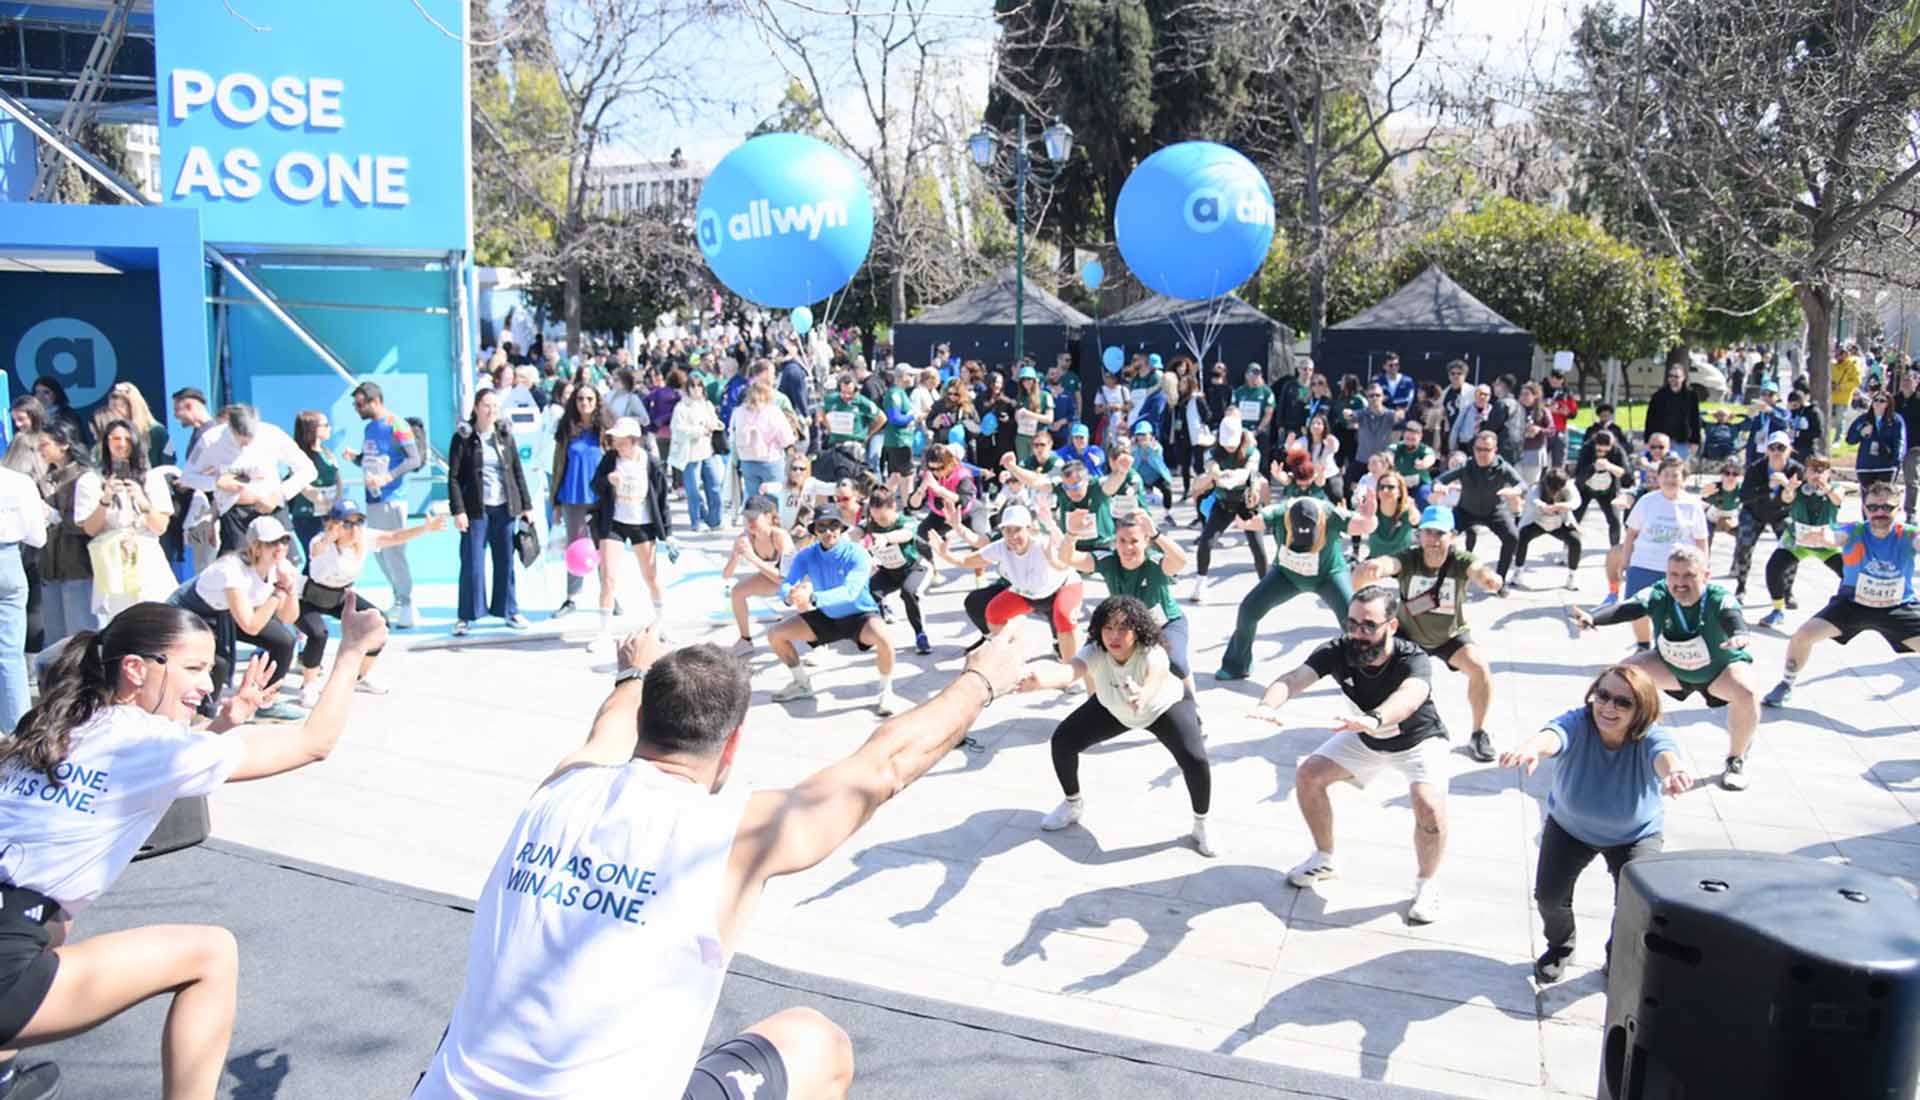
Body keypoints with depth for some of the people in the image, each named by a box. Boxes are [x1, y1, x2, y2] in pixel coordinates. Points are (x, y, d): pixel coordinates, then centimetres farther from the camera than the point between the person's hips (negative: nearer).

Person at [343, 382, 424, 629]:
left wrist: (388, 477, -25)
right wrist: (354, 457, 1)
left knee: (394, 553, -7)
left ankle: (408, 606, 1)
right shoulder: (369, 428, 15)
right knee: (379, 554, 12)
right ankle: (399, 600, 24)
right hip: (372, 500, 8)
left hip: (391, 500, -8)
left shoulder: (396, 426, -10)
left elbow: (415, 459, -16)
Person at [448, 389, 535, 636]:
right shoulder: (463, 437, -2)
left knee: (505, 561, 9)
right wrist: (458, 511, -12)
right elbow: (453, 477, -4)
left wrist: (526, 505, 8)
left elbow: (518, 472, 11)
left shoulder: (505, 435, 8)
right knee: (472, 563, -2)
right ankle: (466, 616, 8)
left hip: (505, 508, 3)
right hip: (476, 510, -3)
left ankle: (509, 610, 20)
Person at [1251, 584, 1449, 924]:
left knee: (1429, 805, -27)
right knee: (1308, 774, -7)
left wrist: (1374, 719, -82)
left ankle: (1427, 884, 1)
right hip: (1365, 740, 4)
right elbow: (1294, 678, -45)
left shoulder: (1413, 659, -38)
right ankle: (1325, 860, 16)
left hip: (1419, 740, -4)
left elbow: (1411, 695, -61)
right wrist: (1268, 705, -68)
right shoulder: (1338, 651, -28)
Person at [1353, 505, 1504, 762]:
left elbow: (1476, 569, -49)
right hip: (1409, 634, 1)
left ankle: (1479, 734, -1)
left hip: (1451, 635, 0)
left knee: (1480, 667, -23)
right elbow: (1390, 563, -50)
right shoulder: (1409, 559, -27)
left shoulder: (1459, 560, -27)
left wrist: (1488, 576, -75)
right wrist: (1375, 567, -75)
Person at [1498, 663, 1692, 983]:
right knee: (1549, 895, -11)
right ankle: (1560, 946, 26)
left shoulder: (1650, 737, -32)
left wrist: (1674, 770, -82)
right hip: (1570, 826, 1)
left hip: (1636, 834, 0)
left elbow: (1664, 753, -56)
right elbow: (1552, 735, -55)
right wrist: (1531, 747, -80)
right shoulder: (1578, 724, -31)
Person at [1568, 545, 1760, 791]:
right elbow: (1625, 610, -42)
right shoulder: (1658, 595, -26)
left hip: (1722, 667, -3)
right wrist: (1592, 618, -63)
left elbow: (1733, 618, -55)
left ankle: (1736, 761, -6)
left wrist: (1739, 635, -80)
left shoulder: (1720, 600, -33)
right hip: (1672, 665, 3)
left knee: (1746, 693, -32)